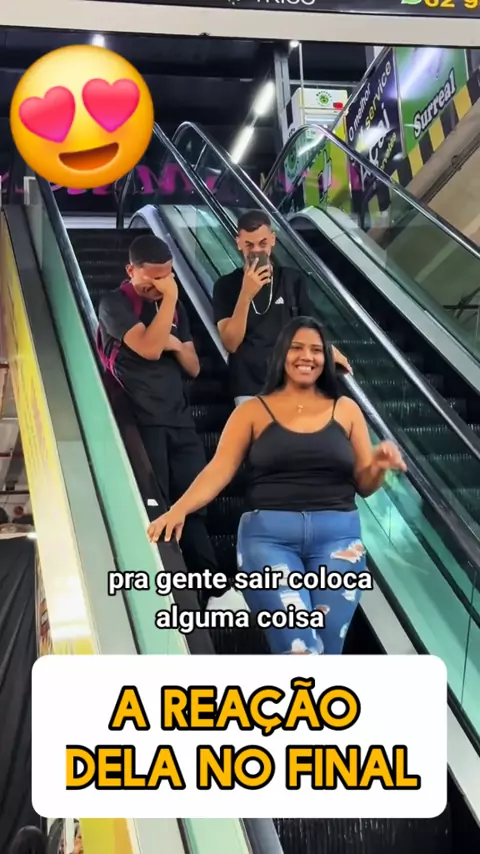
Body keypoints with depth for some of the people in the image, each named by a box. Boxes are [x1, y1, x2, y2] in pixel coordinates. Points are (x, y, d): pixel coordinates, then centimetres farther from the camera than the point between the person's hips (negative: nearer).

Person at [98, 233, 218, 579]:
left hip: (180, 420, 6)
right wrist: (169, 299, -14)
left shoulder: (175, 307, 16)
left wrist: (178, 345, -3)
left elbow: (194, 368, 18)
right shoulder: (115, 304, -3)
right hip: (141, 422, -5)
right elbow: (149, 348, -19)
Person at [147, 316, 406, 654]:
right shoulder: (253, 410, 9)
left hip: (337, 533, 2)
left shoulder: (346, 410, 13)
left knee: (327, 644, -3)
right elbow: (220, 469, -1)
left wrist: (379, 466, -8)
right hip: (269, 533, -2)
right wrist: (179, 509, -17)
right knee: (297, 645, -16)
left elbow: (364, 484, 15)